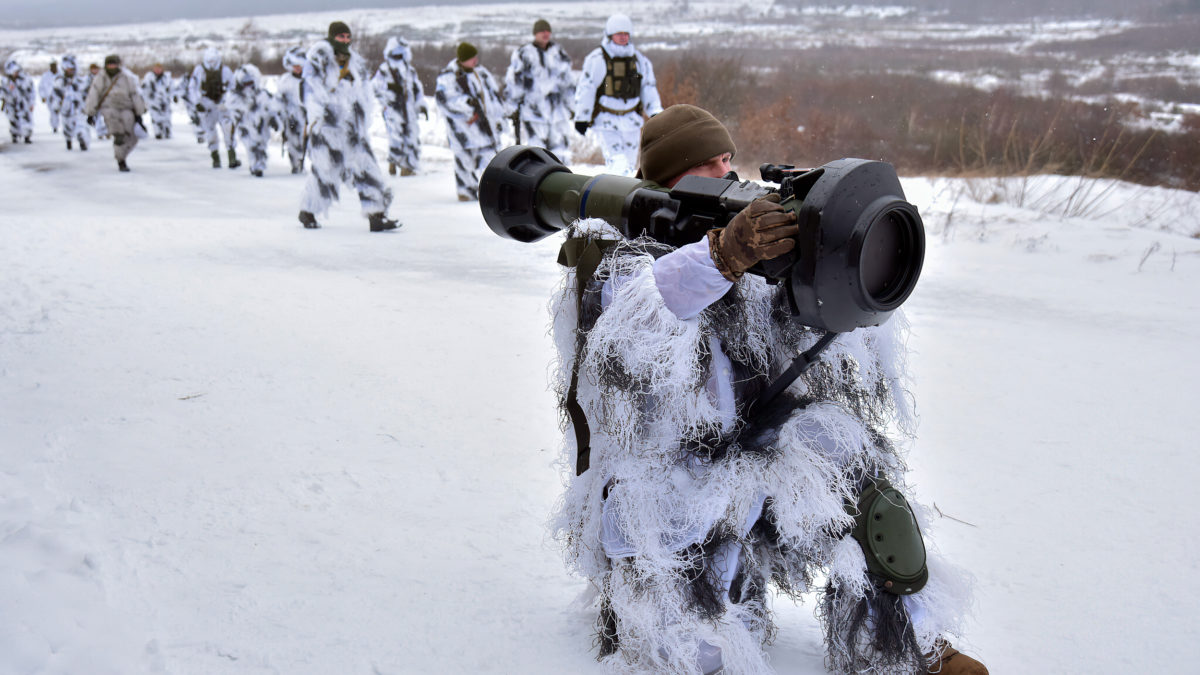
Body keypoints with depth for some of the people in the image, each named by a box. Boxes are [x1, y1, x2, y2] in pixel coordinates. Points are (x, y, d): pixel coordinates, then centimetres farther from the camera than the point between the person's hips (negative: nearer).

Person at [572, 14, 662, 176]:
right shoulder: (597, 59, -7)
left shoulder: (639, 59, 9)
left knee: (629, 164, 8)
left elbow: (649, 87, 16)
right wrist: (581, 118, -5)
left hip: (630, 120, 5)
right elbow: (585, 88, -5)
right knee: (617, 163, -19)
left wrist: (655, 112, 5)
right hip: (605, 120, -5)